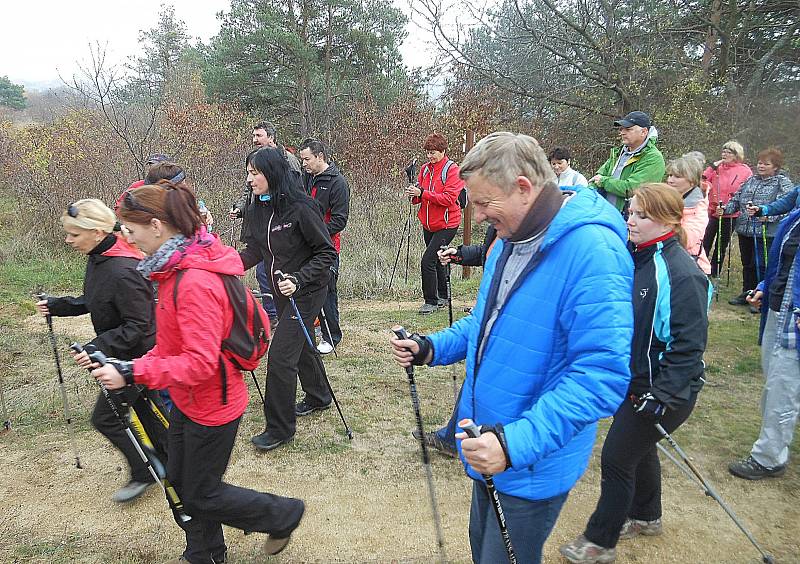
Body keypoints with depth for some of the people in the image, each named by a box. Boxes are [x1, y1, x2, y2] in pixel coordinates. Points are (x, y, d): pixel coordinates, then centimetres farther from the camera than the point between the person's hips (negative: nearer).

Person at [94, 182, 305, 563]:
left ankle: (283, 515, 29)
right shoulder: (177, 267, 1)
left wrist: (133, 373, -34)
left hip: (211, 404, -9)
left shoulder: (195, 282, -30)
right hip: (187, 399, 9)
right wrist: (135, 366, 4)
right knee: (180, 482, 22)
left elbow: (201, 361, -32)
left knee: (201, 496, 9)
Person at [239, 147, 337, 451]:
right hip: (282, 290, 8)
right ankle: (318, 397, 47)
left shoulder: (301, 208, -23)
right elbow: (253, 251, 6)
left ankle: (280, 428, 8)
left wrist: (298, 279, -28)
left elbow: (327, 253, -18)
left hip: (306, 291, -8)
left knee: (280, 355, -8)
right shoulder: (258, 209, 0)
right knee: (300, 344, 23)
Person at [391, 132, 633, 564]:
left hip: (532, 465, -8)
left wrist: (518, 443, -39)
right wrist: (432, 348, 1)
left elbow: (602, 375, -32)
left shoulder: (592, 251, -27)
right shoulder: (509, 240, 3)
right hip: (490, 449, 9)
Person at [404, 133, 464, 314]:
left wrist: (422, 193, -24)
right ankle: (442, 297, 32)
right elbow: (421, 197, 13)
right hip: (428, 224, 7)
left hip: (446, 224, -7)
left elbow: (449, 199, -20)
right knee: (436, 261, 17)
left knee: (427, 261, -14)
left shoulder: (452, 169, -11)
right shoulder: (425, 169, 8)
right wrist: (414, 194, -10)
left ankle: (431, 301, -2)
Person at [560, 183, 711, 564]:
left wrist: (663, 396, -25)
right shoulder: (635, 257, 2)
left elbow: (690, 345, -24)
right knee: (637, 447, 24)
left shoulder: (681, 273, -24)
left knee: (616, 457, 1)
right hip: (634, 381, 9)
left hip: (664, 390, -8)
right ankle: (645, 516, 48)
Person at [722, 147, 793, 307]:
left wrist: (768, 215, -32)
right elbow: (737, 199, 20)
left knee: (761, 266, -4)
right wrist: (725, 209, 2)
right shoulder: (751, 180, 14)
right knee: (747, 264, 16)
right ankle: (747, 294, 30)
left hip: (767, 233, -6)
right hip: (745, 231, 6)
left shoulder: (783, 183, -5)